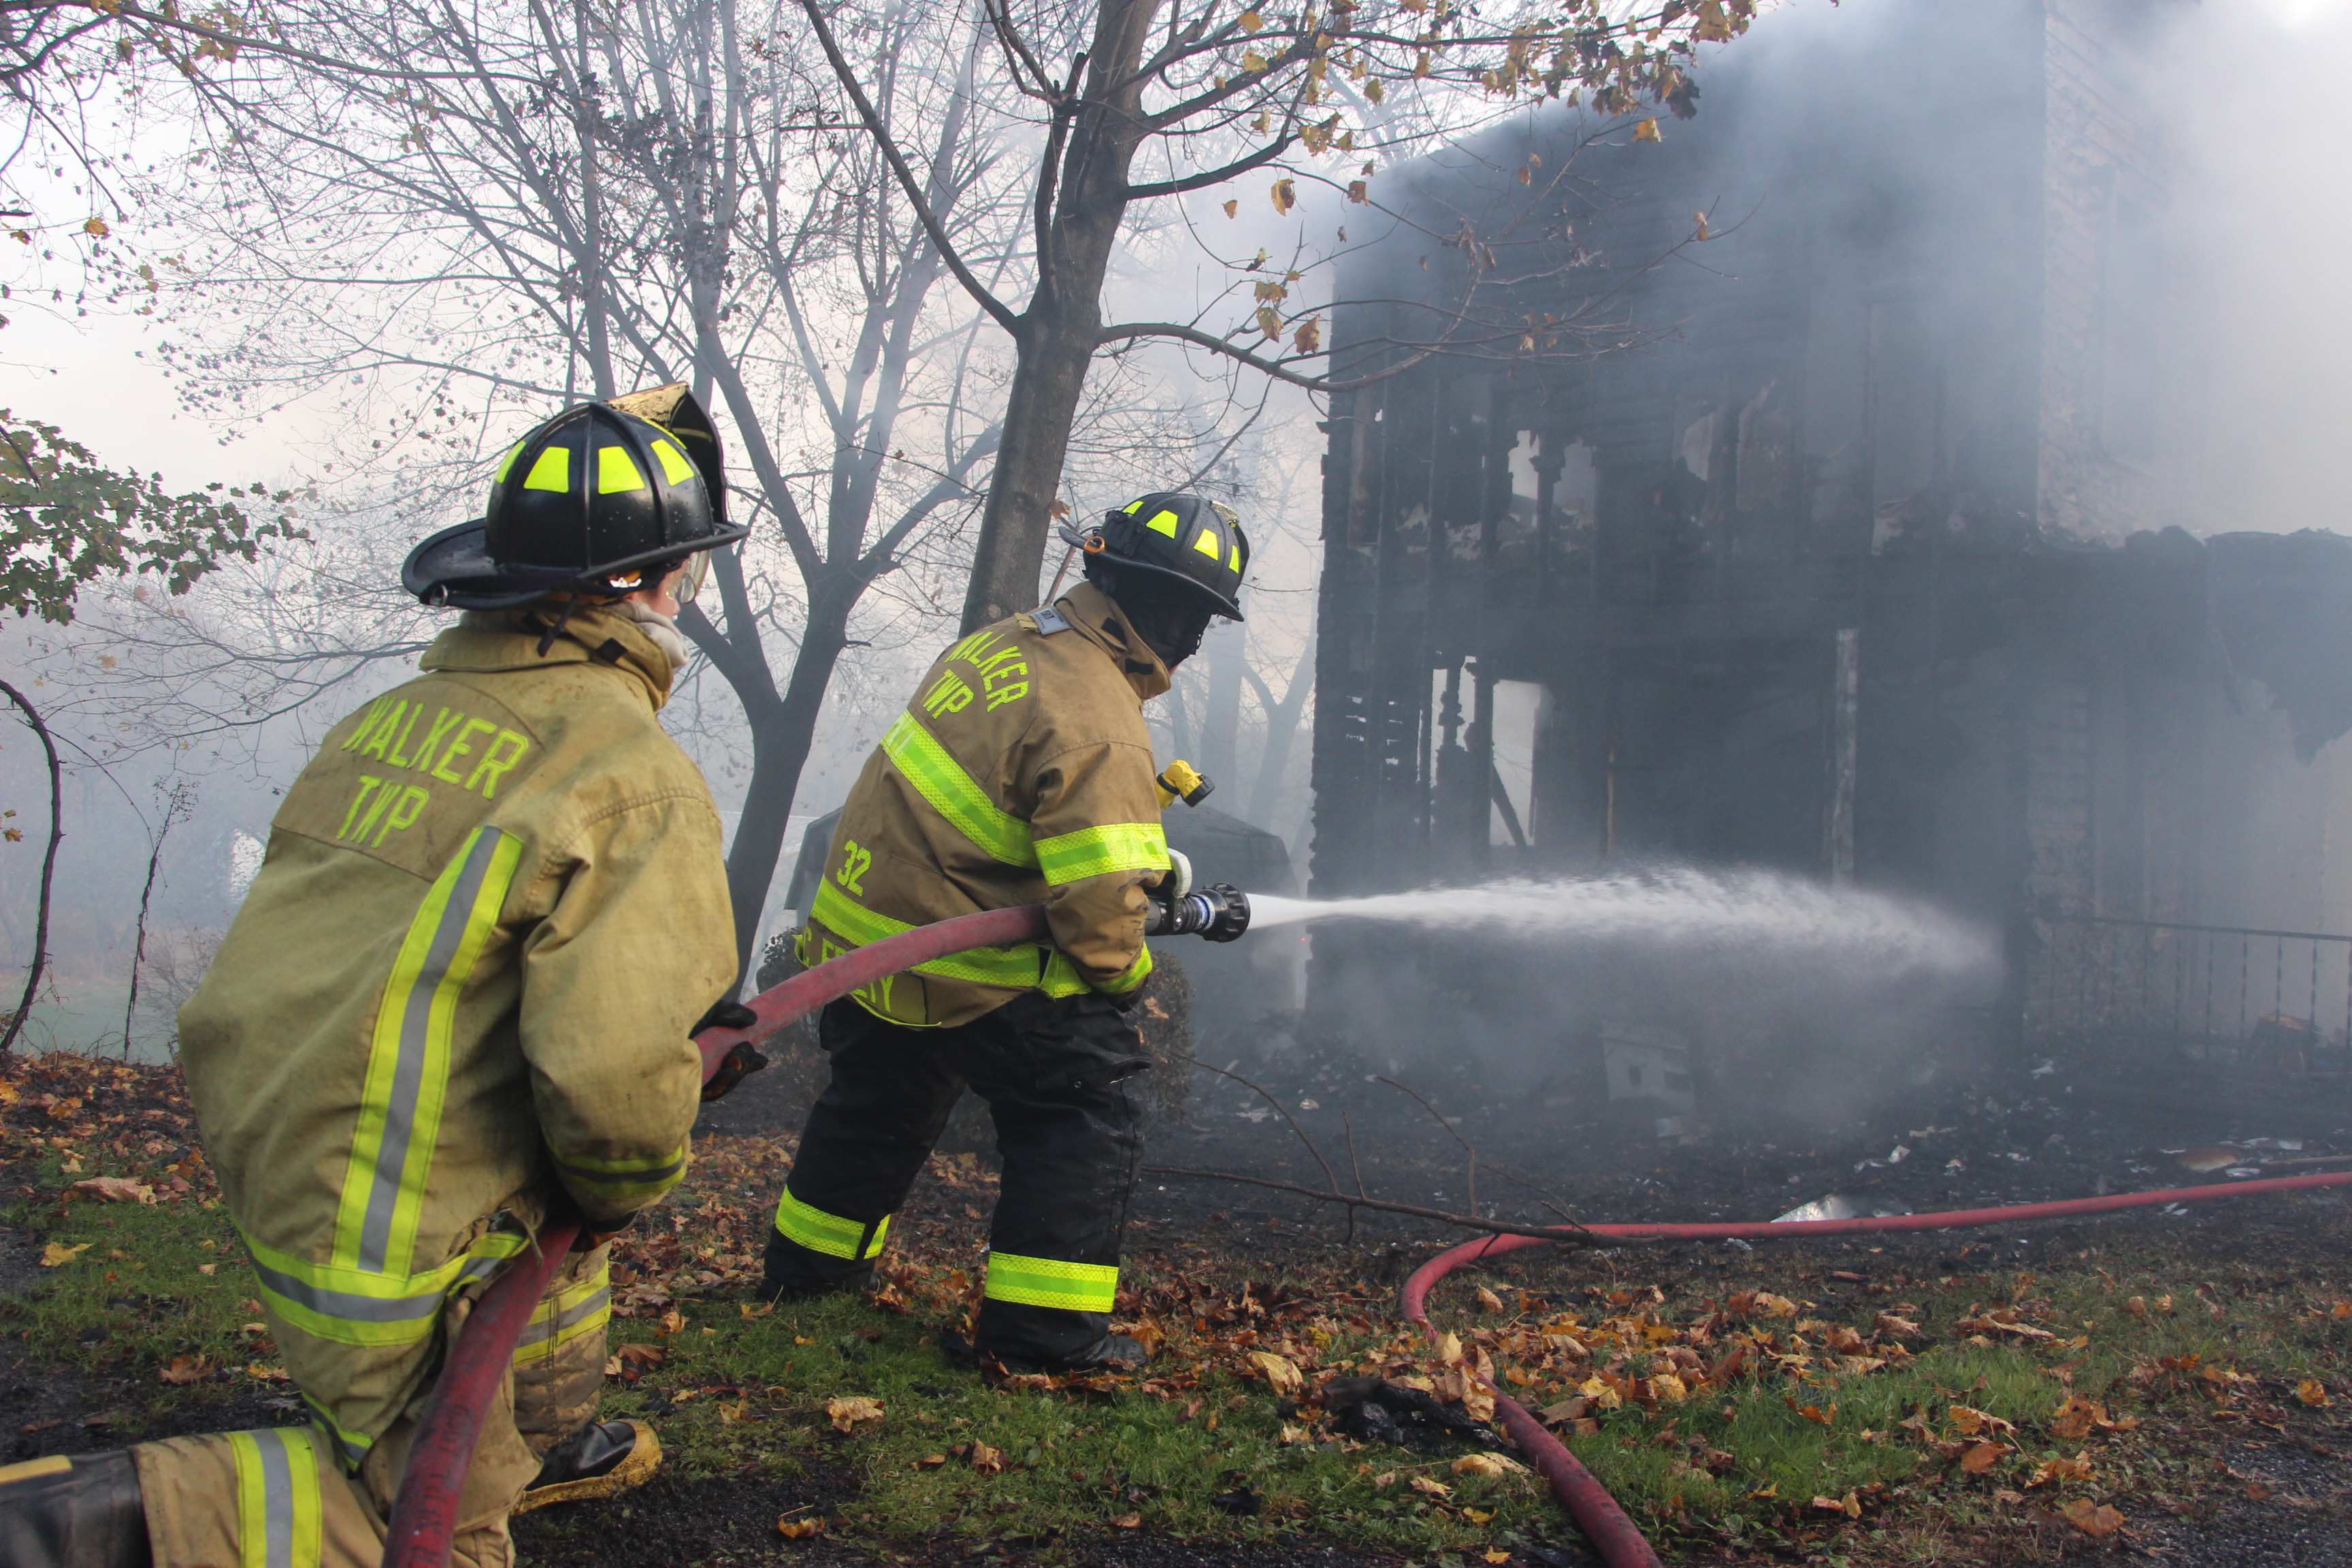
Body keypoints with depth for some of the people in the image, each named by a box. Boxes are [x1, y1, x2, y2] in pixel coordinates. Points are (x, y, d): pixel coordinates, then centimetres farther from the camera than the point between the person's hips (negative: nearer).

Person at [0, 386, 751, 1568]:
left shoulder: (392, 715, 5)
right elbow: (614, 1073, -26)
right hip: (388, 1235, -8)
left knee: (559, 1180, 30)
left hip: (261, 1140, 8)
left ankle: (540, 1440, 42)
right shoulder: (634, 781, -19)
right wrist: (622, 1187, -4)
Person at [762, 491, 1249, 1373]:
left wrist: (1153, 857, 14)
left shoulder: (1005, 641, 3)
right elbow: (1100, 899, -27)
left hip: (862, 920, 9)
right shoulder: (1100, 724, -25)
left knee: (882, 1099, 29)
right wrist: (1123, 972, -6)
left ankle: (811, 1261, 48)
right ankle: (1044, 1330, 7)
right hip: (958, 965, -9)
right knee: (1084, 1110, 4)